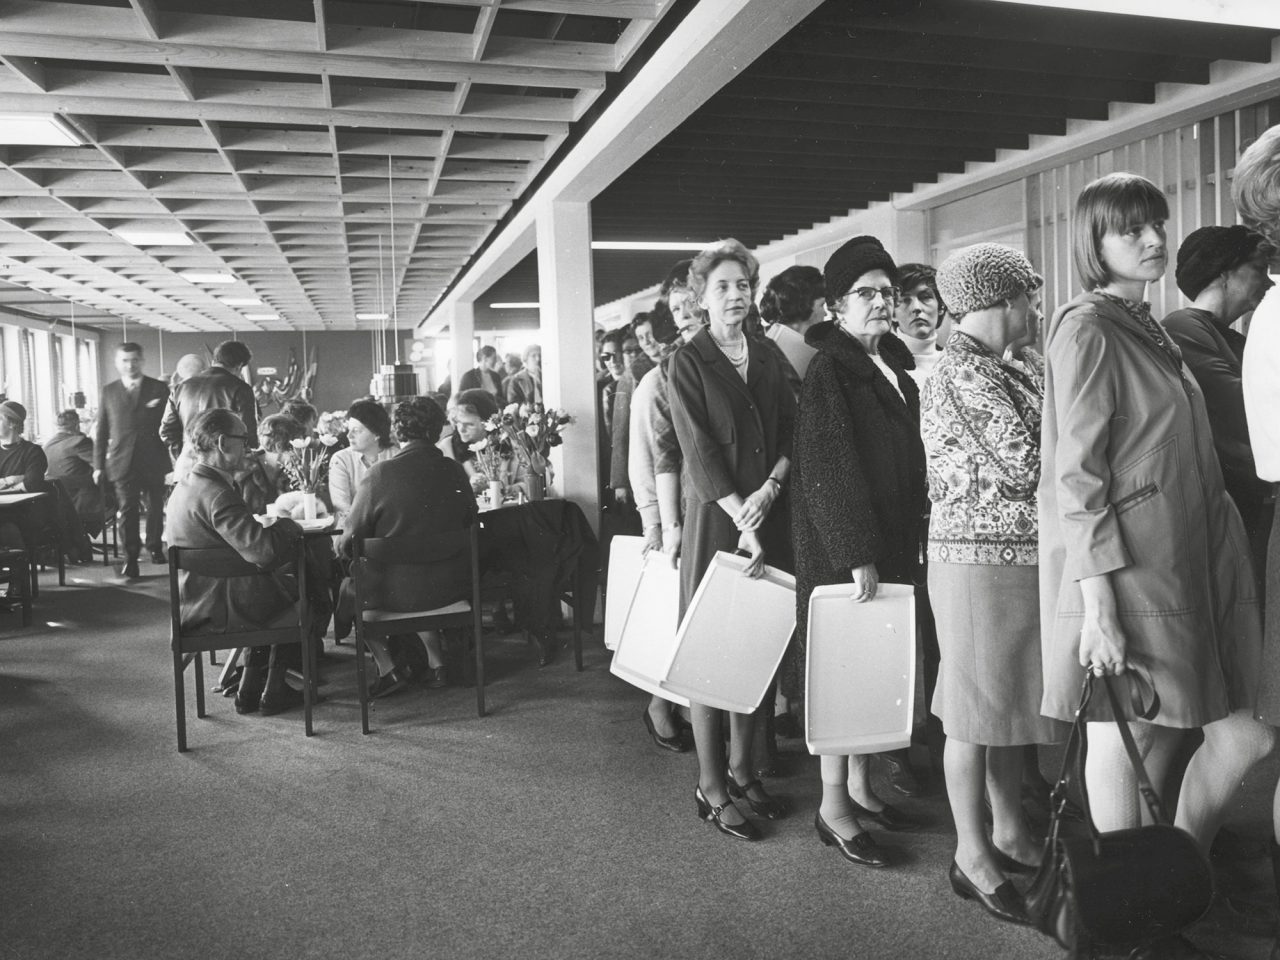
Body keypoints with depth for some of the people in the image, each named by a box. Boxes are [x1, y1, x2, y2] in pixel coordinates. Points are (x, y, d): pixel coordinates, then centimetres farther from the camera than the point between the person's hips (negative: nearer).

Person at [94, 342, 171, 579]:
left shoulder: (159, 388, 4)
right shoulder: (109, 391, 8)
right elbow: (101, 431, 9)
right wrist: (98, 464, 5)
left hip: (153, 460, 0)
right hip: (123, 461, 0)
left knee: (155, 507, 10)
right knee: (127, 510, -5)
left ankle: (154, 546, 29)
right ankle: (130, 558, -2)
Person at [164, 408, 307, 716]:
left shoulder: (186, 486, 7)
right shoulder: (217, 495, -25)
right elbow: (263, 551, -33)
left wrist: (276, 528, 4)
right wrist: (286, 525, -15)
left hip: (196, 604, 9)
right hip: (219, 611, -9)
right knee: (300, 591, 11)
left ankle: (250, 690, 25)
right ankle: (272, 692, 20)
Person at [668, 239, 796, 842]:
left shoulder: (766, 360, 13)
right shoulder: (688, 362, -2)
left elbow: (792, 434, 8)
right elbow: (700, 452, -11)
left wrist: (769, 489, -11)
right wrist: (743, 522, -17)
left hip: (767, 514, 5)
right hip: (715, 517, -5)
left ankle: (742, 770, 23)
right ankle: (711, 788, 10)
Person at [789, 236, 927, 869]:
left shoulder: (894, 368, 13)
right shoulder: (828, 372, -11)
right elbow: (828, 468, -18)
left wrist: (907, 541, 12)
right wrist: (857, 555, -22)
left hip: (892, 540, 8)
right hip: (842, 547, -8)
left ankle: (860, 786, 27)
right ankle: (833, 806, 11)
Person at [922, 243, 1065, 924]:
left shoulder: (1001, 369, 14)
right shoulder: (964, 373, -16)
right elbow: (1023, 468, -20)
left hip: (1020, 559, 9)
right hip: (980, 559, -9)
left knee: (1010, 697, 17)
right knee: (977, 709, 2)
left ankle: (1009, 833, 33)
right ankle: (972, 855, 16)